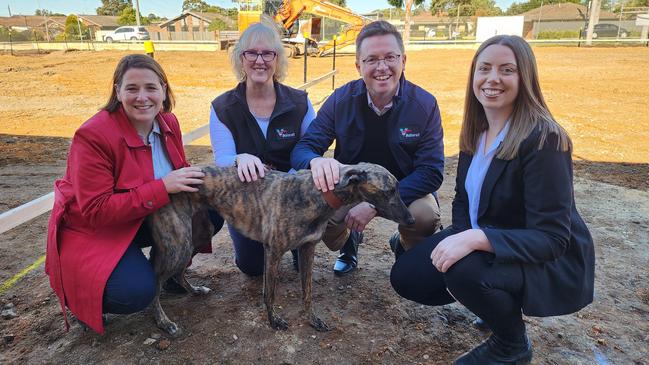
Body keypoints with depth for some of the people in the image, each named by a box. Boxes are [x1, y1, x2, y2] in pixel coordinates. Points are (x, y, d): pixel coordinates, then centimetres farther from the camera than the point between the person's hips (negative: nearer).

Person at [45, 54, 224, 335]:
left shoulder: (168, 123, -6)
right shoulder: (92, 136, -26)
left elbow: (177, 174, 8)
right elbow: (95, 211, -28)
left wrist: (194, 180, -18)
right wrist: (163, 187, -34)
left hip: (145, 219, 7)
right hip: (91, 231, -6)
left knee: (211, 215, -9)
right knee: (136, 291, -28)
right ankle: (78, 294, 6)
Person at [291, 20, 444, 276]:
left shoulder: (425, 104, -14)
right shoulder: (341, 100, -11)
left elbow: (432, 171, -18)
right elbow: (302, 149, -14)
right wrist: (316, 161, -42)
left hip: (404, 188, 0)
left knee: (426, 216, -32)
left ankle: (403, 246, 8)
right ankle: (349, 241, 10)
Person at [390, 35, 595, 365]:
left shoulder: (543, 139, -24)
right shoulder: (475, 131, -1)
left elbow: (551, 238, -26)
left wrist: (477, 239, -39)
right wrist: (461, 240, -13)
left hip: (550, 262, -7)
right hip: (482, 244, 7)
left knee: (465, 270, -35)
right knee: (406, 277, -3)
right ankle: (499, 303, 17)